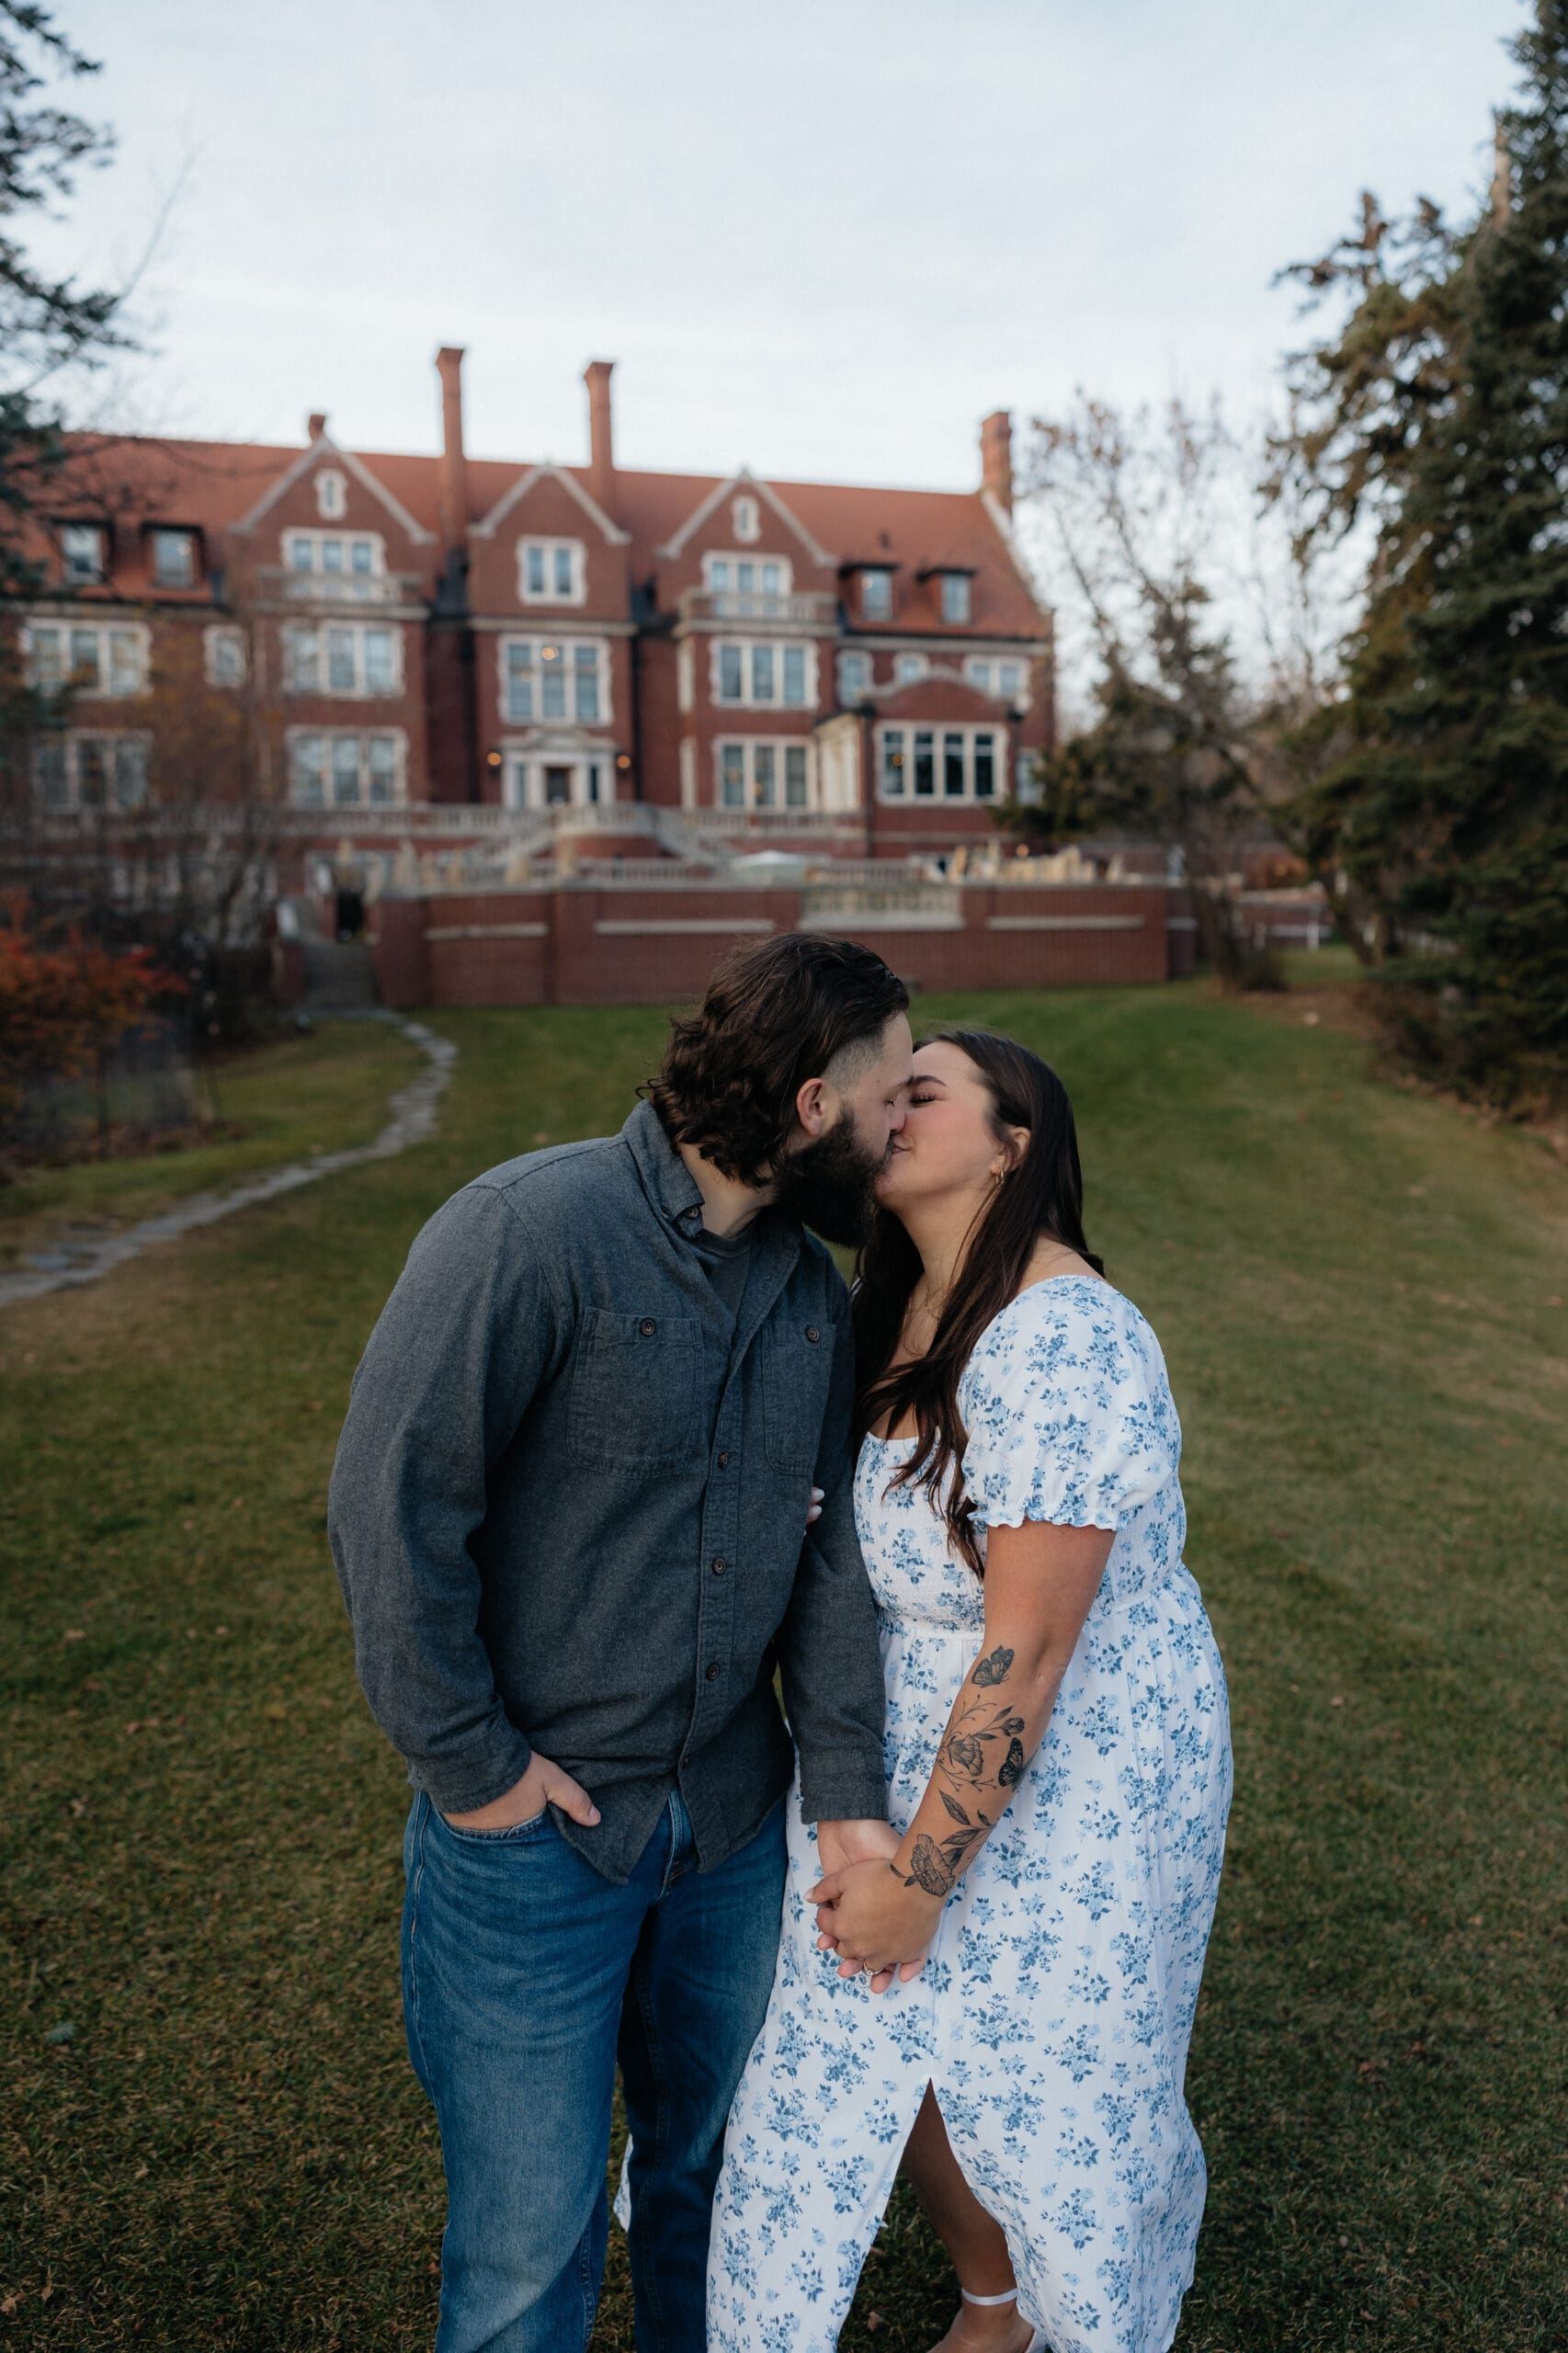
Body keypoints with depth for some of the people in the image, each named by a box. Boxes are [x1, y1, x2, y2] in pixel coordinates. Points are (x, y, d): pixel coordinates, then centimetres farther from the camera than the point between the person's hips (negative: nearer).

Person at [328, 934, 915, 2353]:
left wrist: (848, 1793, -4)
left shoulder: (812, 1289, 2)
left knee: (718, 2176, 24)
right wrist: (470, 1765, -15)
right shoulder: (531, 1231, -21)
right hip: (534, 1830, -6)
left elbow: (828, 1547, 2)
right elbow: (391, 1504, -21)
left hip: (733, 1824, 6)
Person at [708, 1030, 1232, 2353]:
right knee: (882, 2062, 19)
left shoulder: (1059, 1346, -28)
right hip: (910, 1756, 8)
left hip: (1070, 1781, -7)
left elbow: (1026, 1649, -26)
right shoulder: (904, 1314, 0)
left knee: (1049, 2099, 13)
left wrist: (919, 1879, -18)